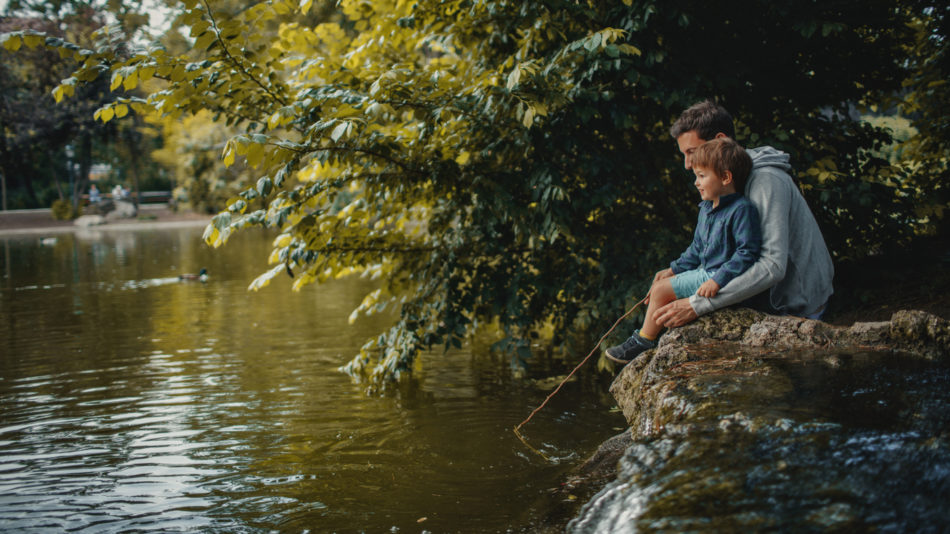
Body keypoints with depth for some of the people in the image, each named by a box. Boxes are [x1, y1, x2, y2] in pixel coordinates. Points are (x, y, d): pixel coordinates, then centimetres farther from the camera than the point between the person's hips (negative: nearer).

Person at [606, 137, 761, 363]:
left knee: (661, 290, -12)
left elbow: (747, 253, -23)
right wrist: (673, 270, 14)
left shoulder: (742, 210, -20)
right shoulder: (707, 208, 11)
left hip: (723, 278, -10)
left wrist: (718, 281, -28)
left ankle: (642, 343, 3)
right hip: (704, 272, 10)